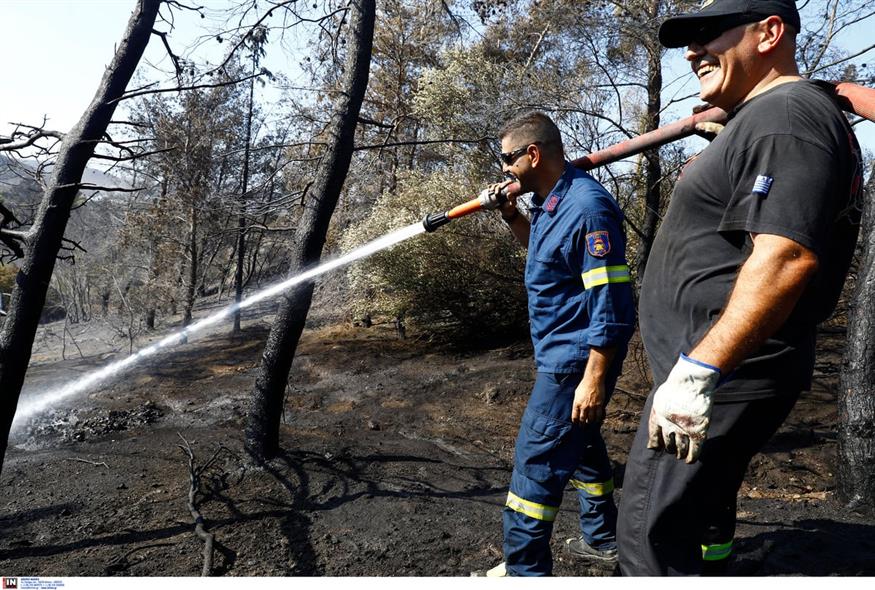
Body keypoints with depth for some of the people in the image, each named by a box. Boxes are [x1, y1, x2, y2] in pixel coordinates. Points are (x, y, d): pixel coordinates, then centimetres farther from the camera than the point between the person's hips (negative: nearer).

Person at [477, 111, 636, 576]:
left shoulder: (587, 207, -23)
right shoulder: (551, 201, 7)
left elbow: (610, 303, -25)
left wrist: (594, 379, -25)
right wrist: (512, 215, 9)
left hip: (576, 359, -10)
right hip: (562, 351, 10)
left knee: (536, 460, -3)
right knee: (579, 443, 21)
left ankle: (524, 568, 12)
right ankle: (601, 539, 39)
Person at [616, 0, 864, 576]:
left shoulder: (786, 116, -16)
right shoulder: (760, 119, 19)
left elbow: (786, 256, -29)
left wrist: (697, 371, -32)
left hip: (717, 375, -11)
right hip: (721, 371, 11)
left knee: (653, 533, -5)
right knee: (703, 508, 25)